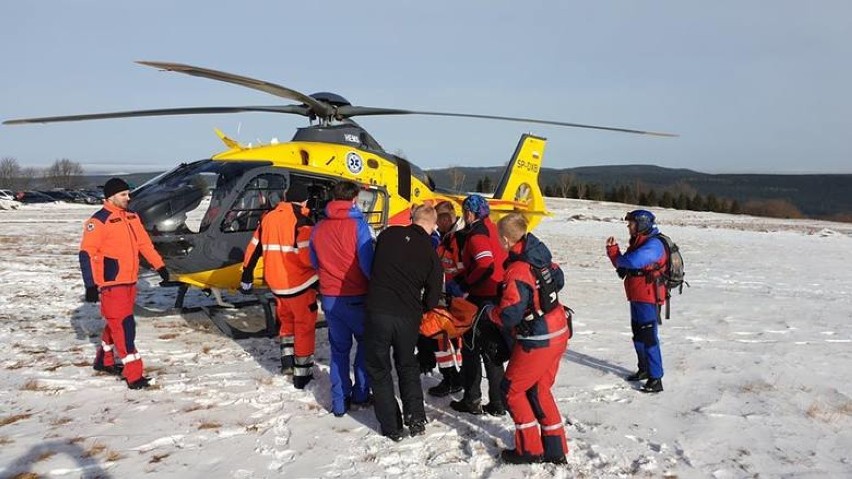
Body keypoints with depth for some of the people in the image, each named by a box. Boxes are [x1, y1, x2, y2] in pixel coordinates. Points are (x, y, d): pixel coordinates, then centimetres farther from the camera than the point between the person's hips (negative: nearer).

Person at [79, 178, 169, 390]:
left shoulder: (132, 217, 11)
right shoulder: (99, 221, -13)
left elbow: (145, 243, 18)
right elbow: (87, 254, -15)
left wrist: (159, 266, 15)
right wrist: (91, 285, -19)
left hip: (129, 281, 8)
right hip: (111, 284, -8)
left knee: (116, 323, 20)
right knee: (124, 326, -8)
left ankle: (104, 360, 39)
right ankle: (134, 375, -5)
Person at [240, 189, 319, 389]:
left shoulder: (268, 218, 5)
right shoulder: (301, 221, -16)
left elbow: (254, 249, 11)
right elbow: (308, 256, -25)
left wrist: (246, 276, 20)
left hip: (276, 284, 6)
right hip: (300, 284, -6)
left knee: (286, 319, 26)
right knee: (304, 325, 8)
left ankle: (287, 359, 21)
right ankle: (301, 373, 12)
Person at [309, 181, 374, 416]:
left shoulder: (318, 228, 2)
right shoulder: (357, 225, -14)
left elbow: (314, 262, 12)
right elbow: (367, 263, -16)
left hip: (329, 297, 4)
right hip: (356, 297, -4)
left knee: (339, 348, 15)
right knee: (366, 341, 17)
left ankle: (340, 401, 17)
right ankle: (360, 393, 16)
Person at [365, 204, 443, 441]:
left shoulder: (388, 234, 1)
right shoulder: (431, 252, -1)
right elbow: (432, 299, 4)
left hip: (378, 311, -1)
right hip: (408, 317, 1)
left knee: (379, 368, 14)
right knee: (407, 366, 24)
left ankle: (391, 426, 16)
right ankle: (416, 419, 17)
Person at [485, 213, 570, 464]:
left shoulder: (517, 271, -23)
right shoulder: (541, 256, 1)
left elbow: (509, 315, -23)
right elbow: (558, 279, 19)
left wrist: (489, 310, -4)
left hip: (537, 341, -8)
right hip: (559, 333, 8)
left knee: (512, 390, 8)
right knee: (539, 390, 19)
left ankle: (530, 449, 14)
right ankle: (555, 449, 23)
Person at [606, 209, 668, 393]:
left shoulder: (653, 244, -18)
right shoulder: (638, 243, 14)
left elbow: (632, 261, -32)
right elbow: (622, 265, 14)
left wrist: (618, 259, -11)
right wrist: (613, 250, -1)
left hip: (648, 299, -10)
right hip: (636, 297, 10)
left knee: (648, 337, -8)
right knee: (638, 336, 19)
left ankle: (655, 379, -2)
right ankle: (644, 370, 34)